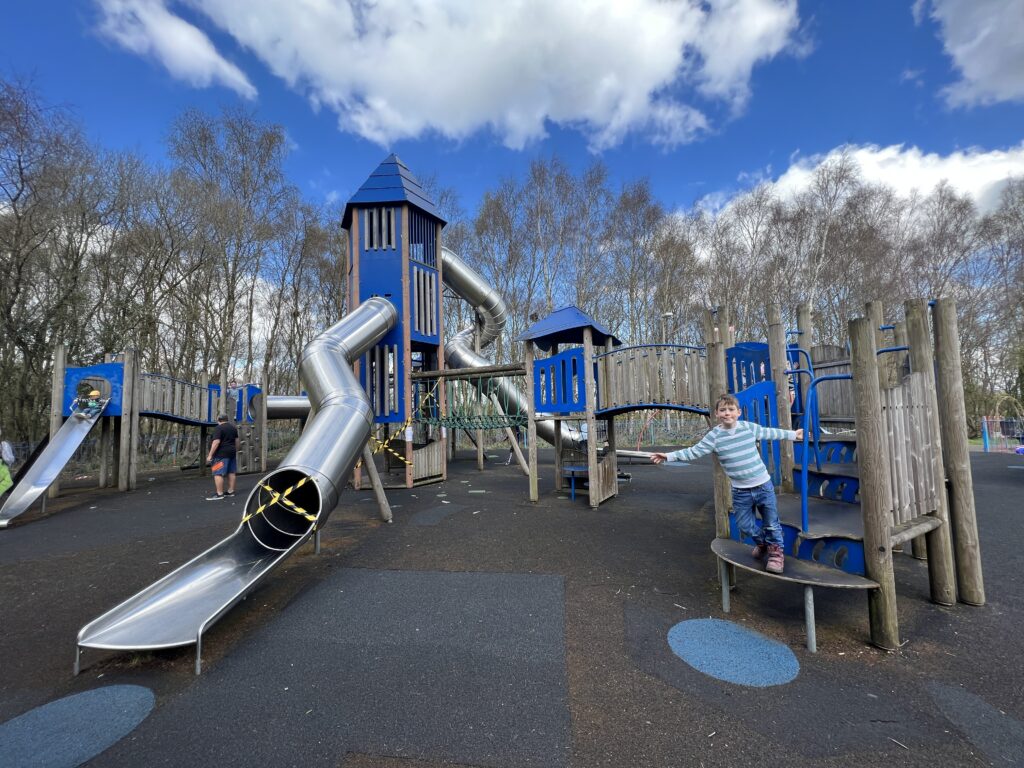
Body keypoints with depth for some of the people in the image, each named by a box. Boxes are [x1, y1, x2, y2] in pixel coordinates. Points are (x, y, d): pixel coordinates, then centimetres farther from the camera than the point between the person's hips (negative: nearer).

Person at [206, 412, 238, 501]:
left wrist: (210, 455, -18)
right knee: (231, 472, 12)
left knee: (218, 474, -7)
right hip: (232, 452, 9)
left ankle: (219, 494, -9)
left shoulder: (219, 428, -12)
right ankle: (231, 491, 18)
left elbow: (216, 442, -20)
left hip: (221, 454, -9)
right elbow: (236, 440, 19)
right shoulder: (233, 427, 14)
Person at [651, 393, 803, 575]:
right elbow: (694, 452, -13)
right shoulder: (714, 436, -10)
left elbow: (769, 433, 13)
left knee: (771, 523, 10)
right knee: (744, 525, 13)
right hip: (740, 491, 1)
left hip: (763, 485, 0)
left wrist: (792, 434, 23)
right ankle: (761, 543, 44)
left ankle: (776, 551, 35)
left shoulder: (749, 427, -6)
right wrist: (668, 456, -23)